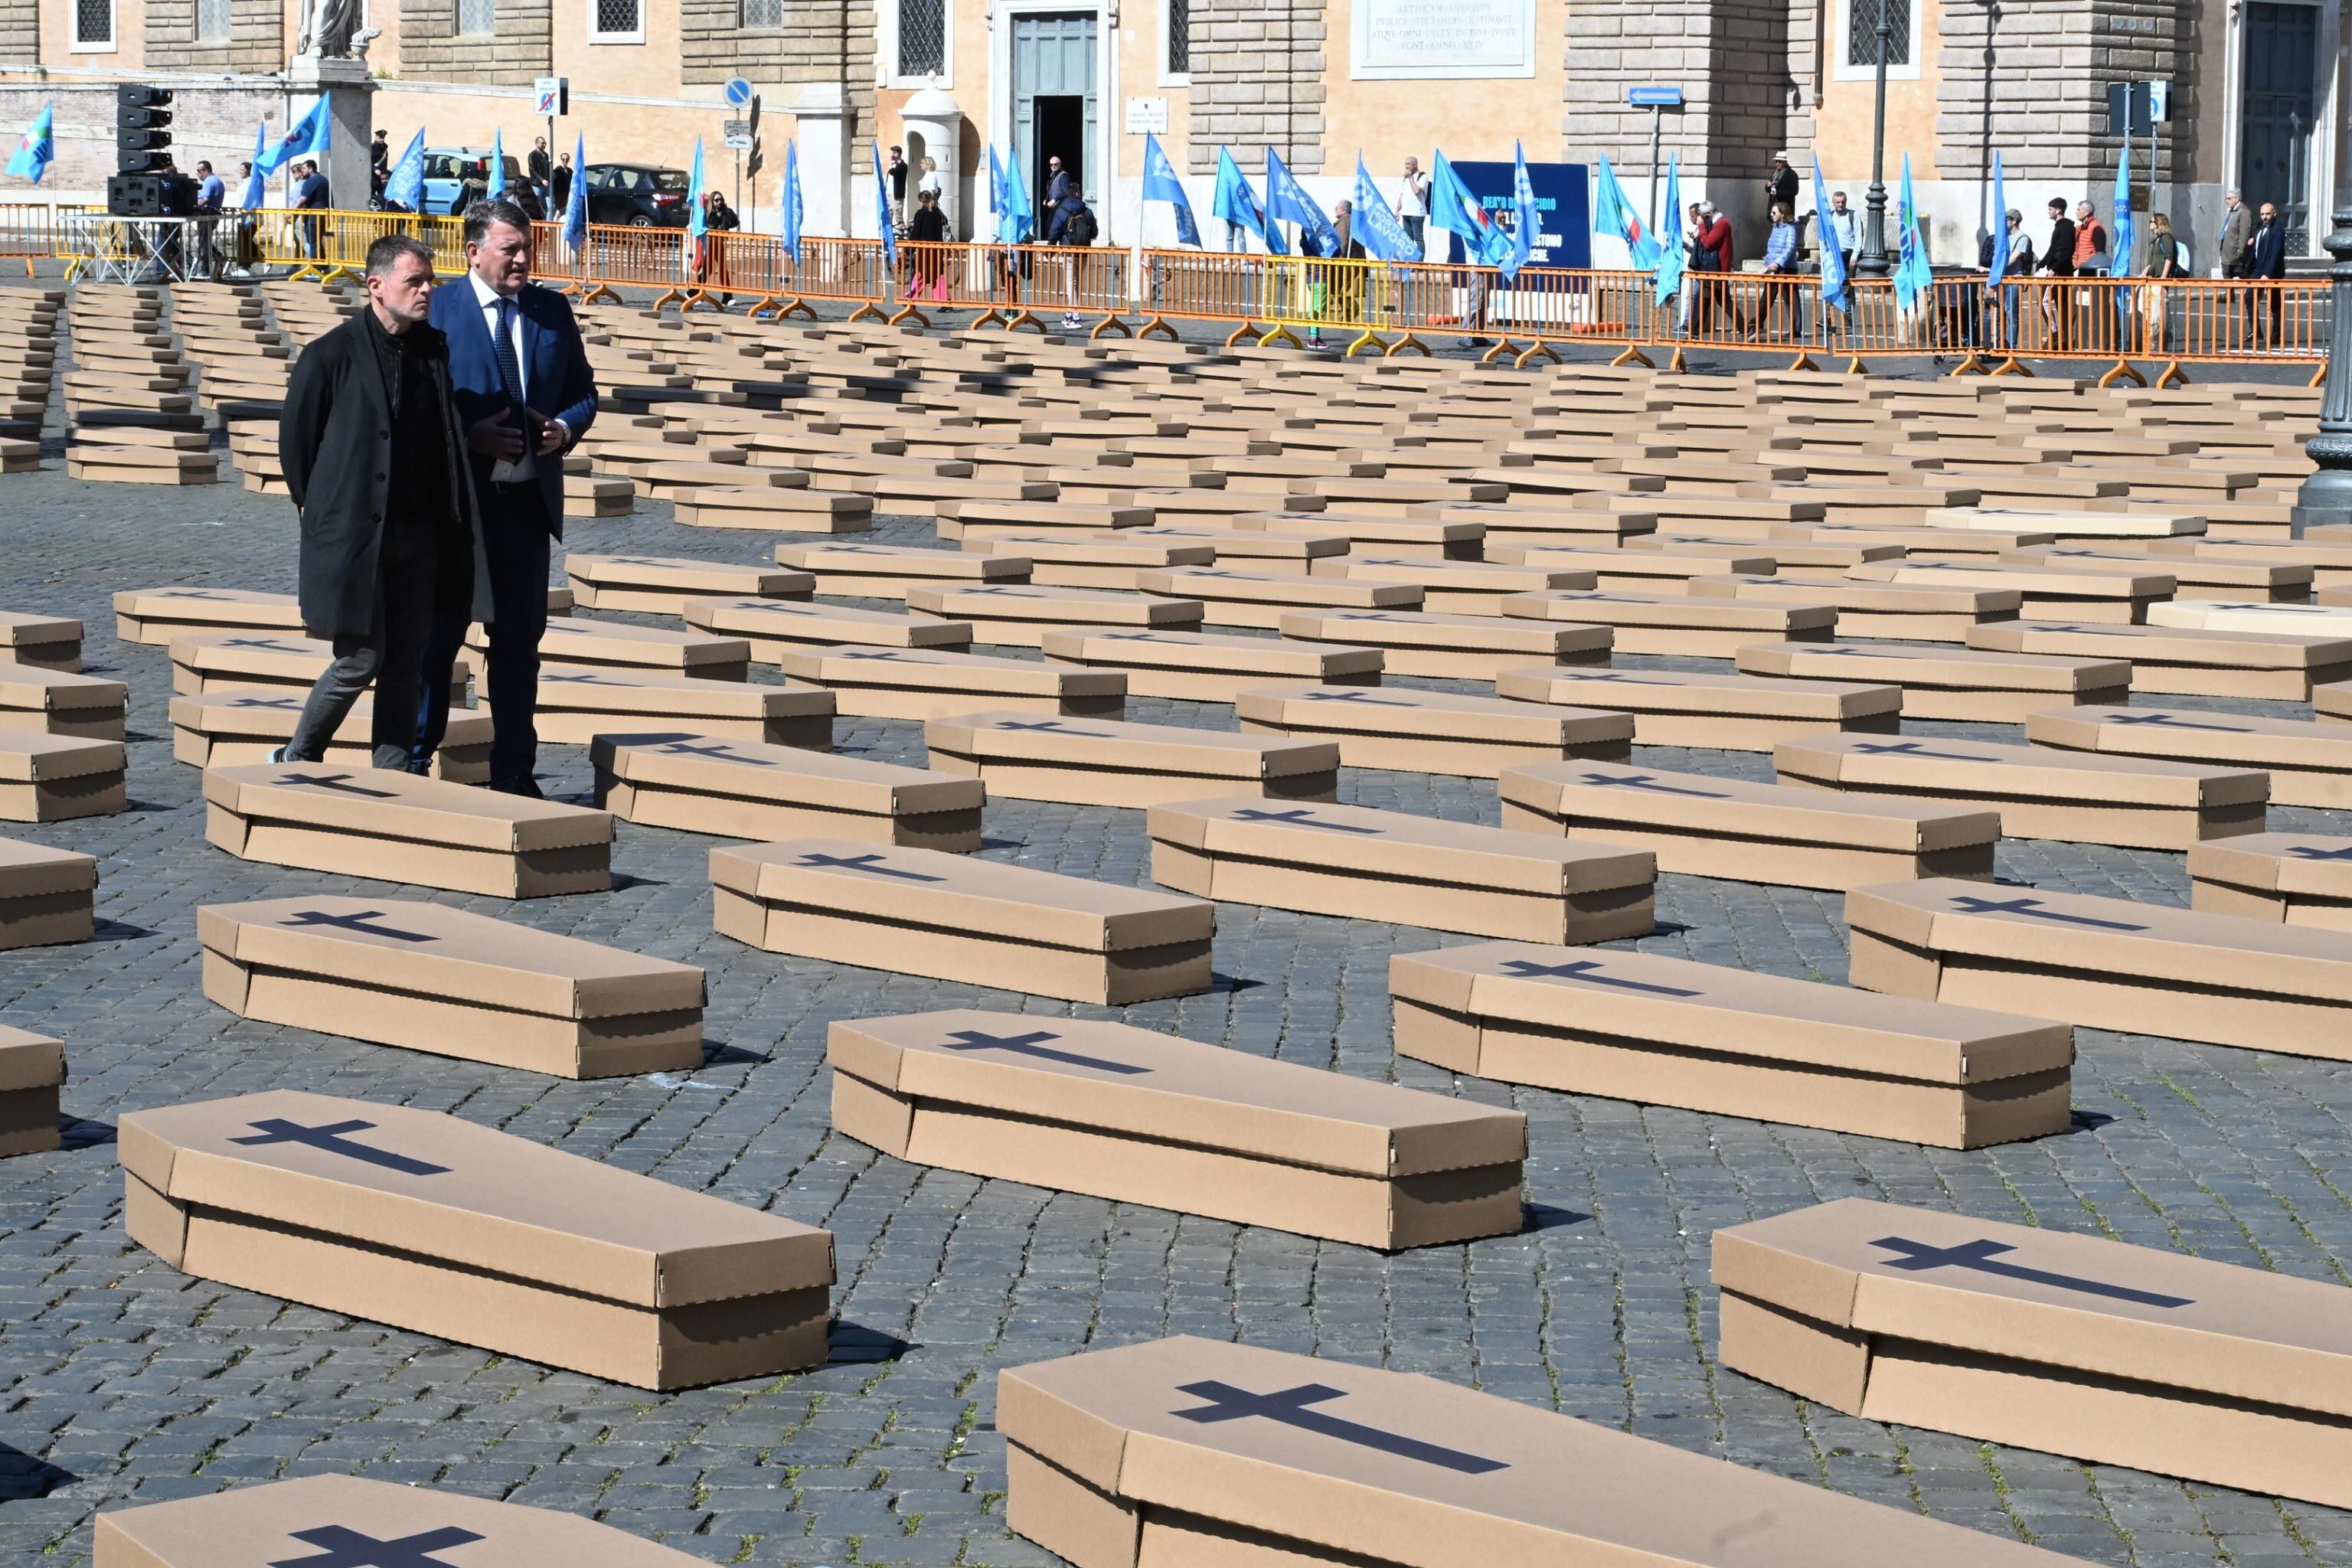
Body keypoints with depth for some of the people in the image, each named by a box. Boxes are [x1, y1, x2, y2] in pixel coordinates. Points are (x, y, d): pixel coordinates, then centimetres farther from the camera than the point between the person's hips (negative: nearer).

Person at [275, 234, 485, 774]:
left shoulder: (435, 350, 7)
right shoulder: (332, 356, -8)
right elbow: (295, 440, 1)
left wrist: (447, 519, 12)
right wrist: (321, 511, 6)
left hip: (418, 535, 5)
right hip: (352, 533, -5)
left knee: (405, 663, 6)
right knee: (361, 659, -5)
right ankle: (296, 761, 14)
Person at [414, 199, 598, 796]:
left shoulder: (553, 310, 9)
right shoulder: (437, 310, -4)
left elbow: (582, 390, 15)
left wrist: (564, 429, -6)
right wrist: (469, 436, -17)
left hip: (529, 499, 4)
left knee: (520, 636, 9)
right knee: (437, 634, 3)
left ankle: (514, 770, 18)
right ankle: (412, 763, 13)